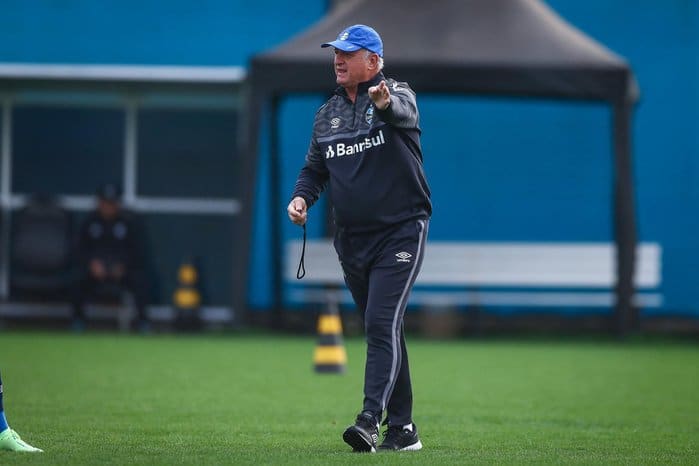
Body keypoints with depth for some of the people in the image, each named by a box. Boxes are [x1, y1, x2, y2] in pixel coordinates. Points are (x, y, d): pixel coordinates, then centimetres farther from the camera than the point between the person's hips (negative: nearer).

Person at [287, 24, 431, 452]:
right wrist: (302, 196, -5)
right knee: (381, 332, 11)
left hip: (401, 232, -6)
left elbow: (404, 112, -32)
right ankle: (402, 430, 17)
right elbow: (315, 168, 18)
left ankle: (371, 420, -28)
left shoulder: (396, 95, -7)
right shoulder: (327, 114, 12)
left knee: (382, 324, -19)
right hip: (352, 239, 6)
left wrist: (386, 104, -56)